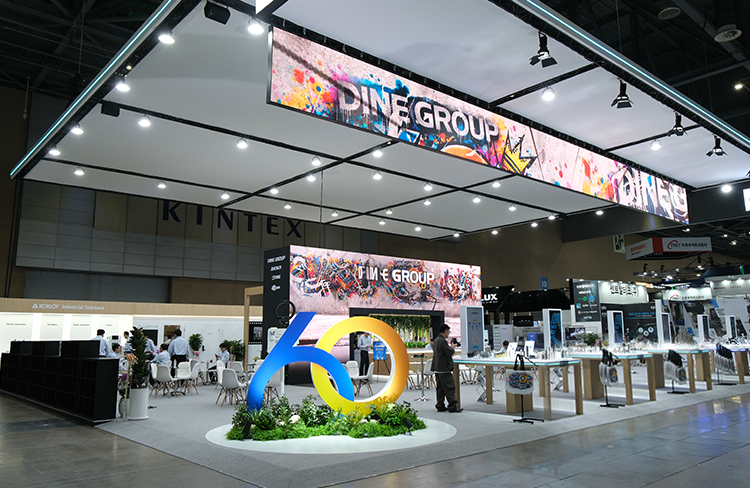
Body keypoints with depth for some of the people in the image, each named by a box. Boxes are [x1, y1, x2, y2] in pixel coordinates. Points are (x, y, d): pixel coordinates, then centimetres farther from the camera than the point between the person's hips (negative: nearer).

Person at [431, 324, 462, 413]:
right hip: (444, 368, -10)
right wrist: (452, 348, 0)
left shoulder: (436, 340, 15)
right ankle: (452, 406, -5)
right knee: (450, 387, -6)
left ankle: (440, 406, 16)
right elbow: (449, 352, -20)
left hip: (437, 368, 10)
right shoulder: (442, 341, -17)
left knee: (440, 388, 13)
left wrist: (450, 349, 18)